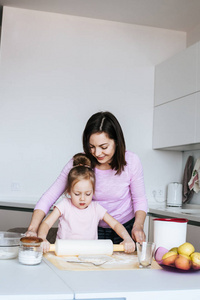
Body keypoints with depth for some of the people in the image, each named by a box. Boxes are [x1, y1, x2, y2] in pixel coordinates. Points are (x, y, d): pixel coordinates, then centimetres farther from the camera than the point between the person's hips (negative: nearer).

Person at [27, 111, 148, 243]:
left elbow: (140, 199, -5)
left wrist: (138, 226, -23)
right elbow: (49, 196, -18)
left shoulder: (131, 161, -18)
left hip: (125, 229, 0)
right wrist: (32, 229, -30)